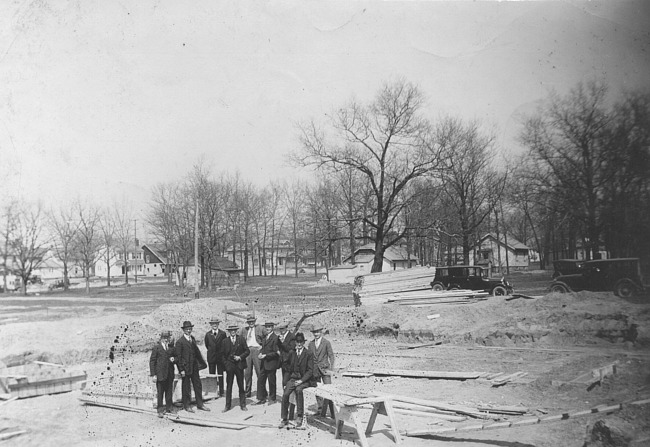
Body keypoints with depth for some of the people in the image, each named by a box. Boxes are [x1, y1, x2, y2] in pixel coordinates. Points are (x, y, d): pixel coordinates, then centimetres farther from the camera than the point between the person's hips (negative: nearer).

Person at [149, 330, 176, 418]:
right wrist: (153, 374, -9)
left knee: (169, 391, 7)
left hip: (170, 374, 4)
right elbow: (152, 361, -4)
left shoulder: (171, 346, 8)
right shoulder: (156, 347, -4)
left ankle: (168, 408, 20)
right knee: (160, 392, 1)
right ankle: (160, 410, 12)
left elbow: (174, 356, 21)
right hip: (160, 373, -4)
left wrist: (173, 359, -4)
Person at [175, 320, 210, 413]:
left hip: (194, 367, 6)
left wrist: (202, 363, 15)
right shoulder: (180, 342, -13)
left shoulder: (193, 339, 8)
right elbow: (178, 357, -12)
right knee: (186, 387, 6)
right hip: (186, 367, -6)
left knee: (198, 385, 11)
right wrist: (181, 370, -15)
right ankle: (186, 406, 20)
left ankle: (200, 404, 21)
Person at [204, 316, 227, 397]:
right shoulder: (208, 334, 2)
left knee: (220, 375, 4)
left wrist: (221, 353, 5)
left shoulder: (223, 333, -2)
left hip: (220, 357, -1)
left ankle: (221, 392, 9)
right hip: (211, 357, 1)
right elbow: (206, 345, 14)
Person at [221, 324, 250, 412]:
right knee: (228, 386, 4)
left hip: (239, 365, 0)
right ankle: (227, 405, 13)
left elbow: (247, 351, 1)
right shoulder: (225, 341, 3)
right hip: (229, 366, 0)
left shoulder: (241, 339, 1)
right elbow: (223, 354, 7)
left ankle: (242, 405, 14)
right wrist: (225, 363, -2)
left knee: (241, 386, 6)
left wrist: (240, 357, -11)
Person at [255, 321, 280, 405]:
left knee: (271, 382, 6)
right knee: (260, 380, 8)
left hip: (271, 363, -7)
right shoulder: (265, 337, 10)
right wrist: (260, 353, -2)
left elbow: (276, 353, -16)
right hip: (263, 363, 8)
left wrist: (265, 355, -19)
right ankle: (261, 398, 19)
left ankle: (273, 398, 22)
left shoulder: (275, 338, -15)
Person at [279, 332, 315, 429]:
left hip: (305, 380, -3)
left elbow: (310, 370, -7)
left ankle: (299, 416, -24)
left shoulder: (308, 354, -3)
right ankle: (284, 419, -9)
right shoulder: (292, 353, 10)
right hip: (293, 378, 4)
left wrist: (301, 380, -17)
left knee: (298, 390, -34)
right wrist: (289, 378, 6)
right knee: (285, 394, -21)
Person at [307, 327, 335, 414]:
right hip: (314, 370, 4)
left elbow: (331, 356, -3)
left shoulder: (326, 342, -3)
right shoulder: (311, 343, 9)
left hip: (324, 369, -4)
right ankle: (320, 408, 16)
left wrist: (331, 369, -9)